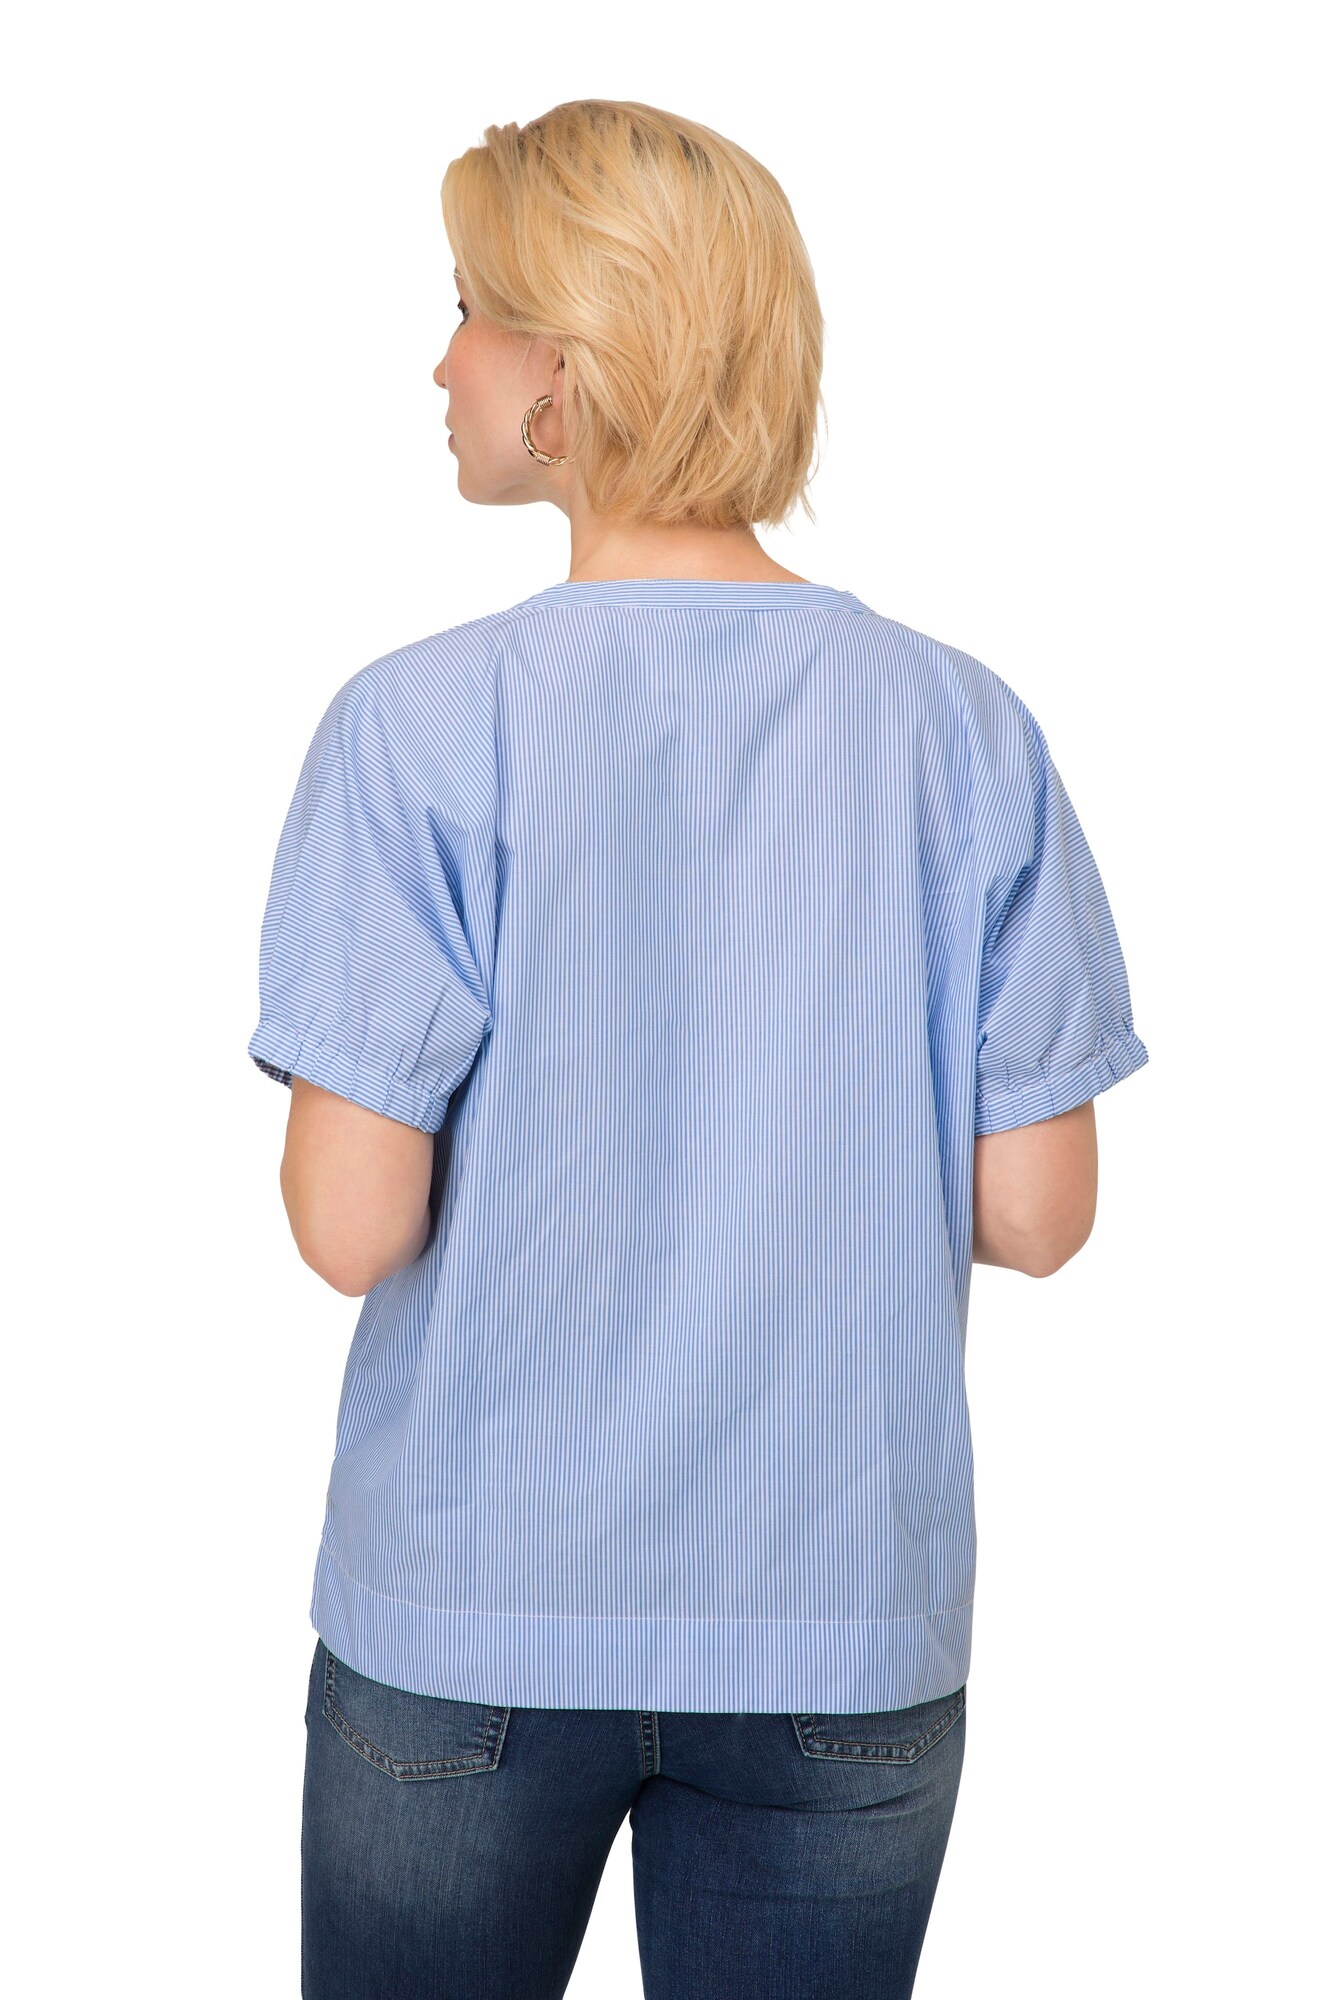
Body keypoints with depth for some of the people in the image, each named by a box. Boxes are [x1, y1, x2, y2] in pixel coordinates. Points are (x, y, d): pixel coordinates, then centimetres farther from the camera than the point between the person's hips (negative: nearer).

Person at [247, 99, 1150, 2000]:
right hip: (845, 1632, 2)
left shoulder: (422, 725, -14)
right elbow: (1037, 1214, -5)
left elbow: (351, 1227, -16)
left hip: (471, 1627, -2)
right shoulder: (969, 731, -6)